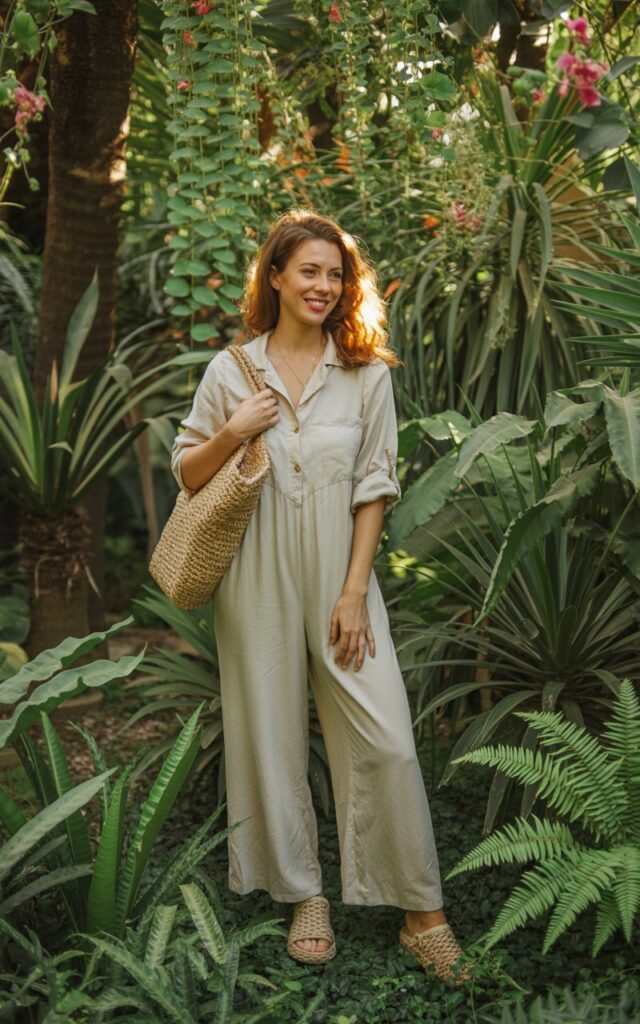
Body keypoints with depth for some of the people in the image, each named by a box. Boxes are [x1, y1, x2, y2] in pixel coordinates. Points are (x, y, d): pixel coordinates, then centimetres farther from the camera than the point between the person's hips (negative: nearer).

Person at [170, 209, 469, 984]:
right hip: (257, 578, 1)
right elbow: (186, 474, 8)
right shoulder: (230, 371, 3)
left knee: (387, 739, -5)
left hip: (340, 575, 0)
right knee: (272, 735, 8)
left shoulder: (367, 373, 2)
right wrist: (233, 432, -12)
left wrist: (355, 592, -7)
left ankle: (420, 908, 11)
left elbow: (374, 487, 0)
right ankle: (303, 894, 26)